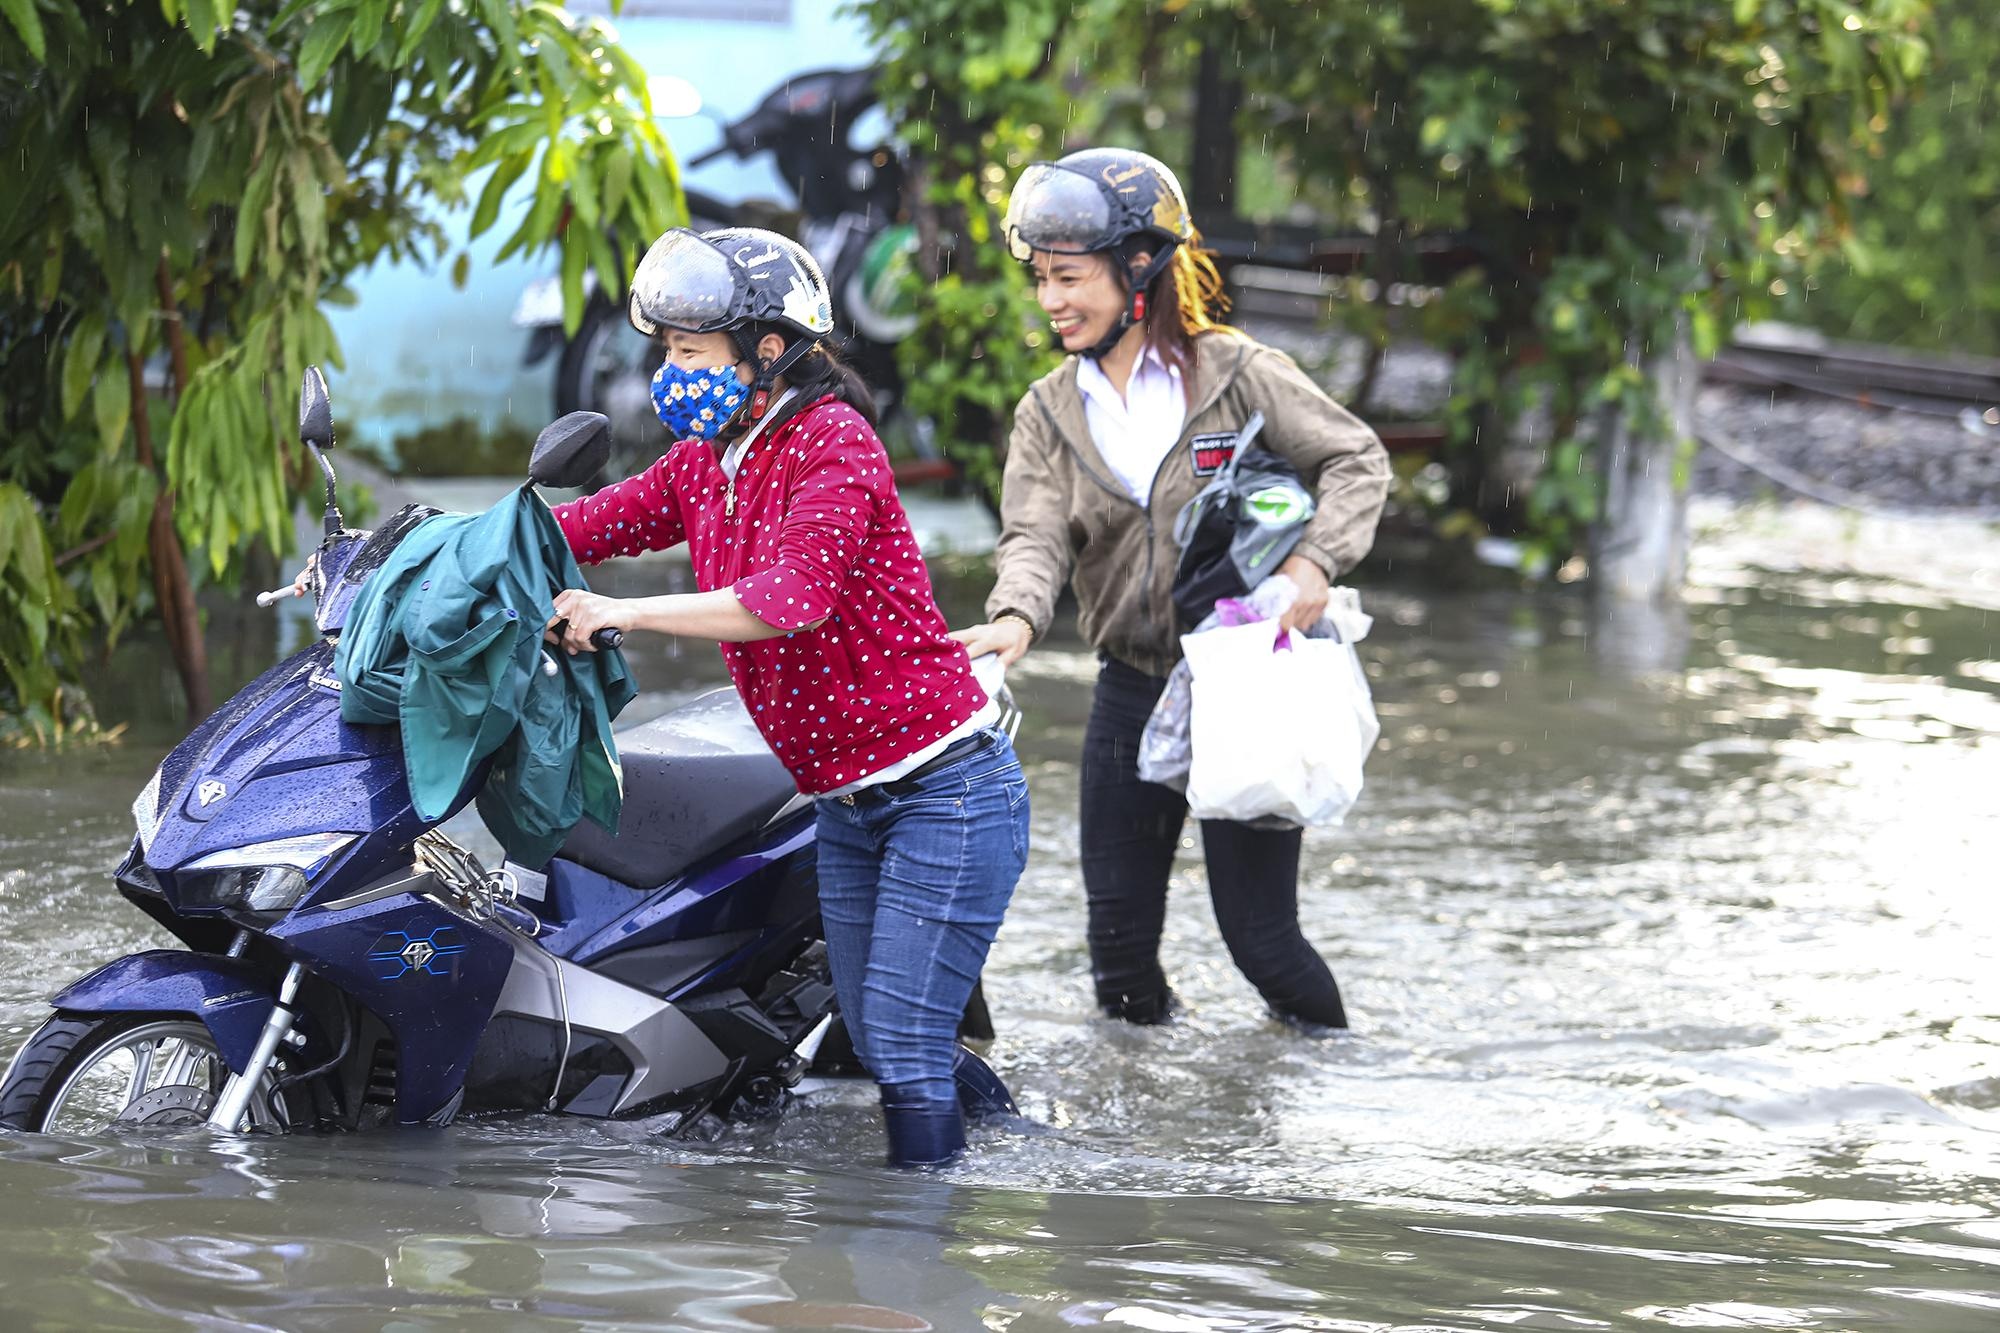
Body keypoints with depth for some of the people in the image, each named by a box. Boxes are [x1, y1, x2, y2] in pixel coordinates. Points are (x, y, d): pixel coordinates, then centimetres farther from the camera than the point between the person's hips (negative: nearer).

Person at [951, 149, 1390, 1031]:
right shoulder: (1049, 414, 6)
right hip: (1132, 690, 4)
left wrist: (1317, 560, -17)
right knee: (1119, 928, 5)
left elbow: (1357, 459, 0)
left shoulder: (1236, 374, -5)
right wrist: (1016, 616, -29)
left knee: (1258, 932, -4)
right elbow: (1036, 533, -7)